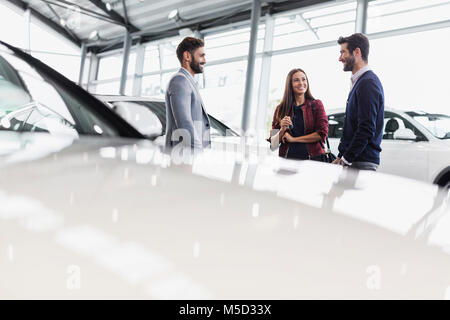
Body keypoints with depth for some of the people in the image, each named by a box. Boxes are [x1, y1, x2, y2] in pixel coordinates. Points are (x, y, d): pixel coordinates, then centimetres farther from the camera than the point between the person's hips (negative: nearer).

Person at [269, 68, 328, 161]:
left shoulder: (316, 105, 11)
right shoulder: (281, 109, 11)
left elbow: (322, 133, -1)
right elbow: (273, 143, 11)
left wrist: (294, 139, -1)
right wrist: (282, 130, -8)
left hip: (312, 157, 0)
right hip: (287, 158, 1)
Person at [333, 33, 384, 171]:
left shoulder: (368, 83, -13)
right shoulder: (359, 82, 20)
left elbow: (366, 129, -20)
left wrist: (346, 159, -16)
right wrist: (341, 156, 17)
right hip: (351, 159, 9)